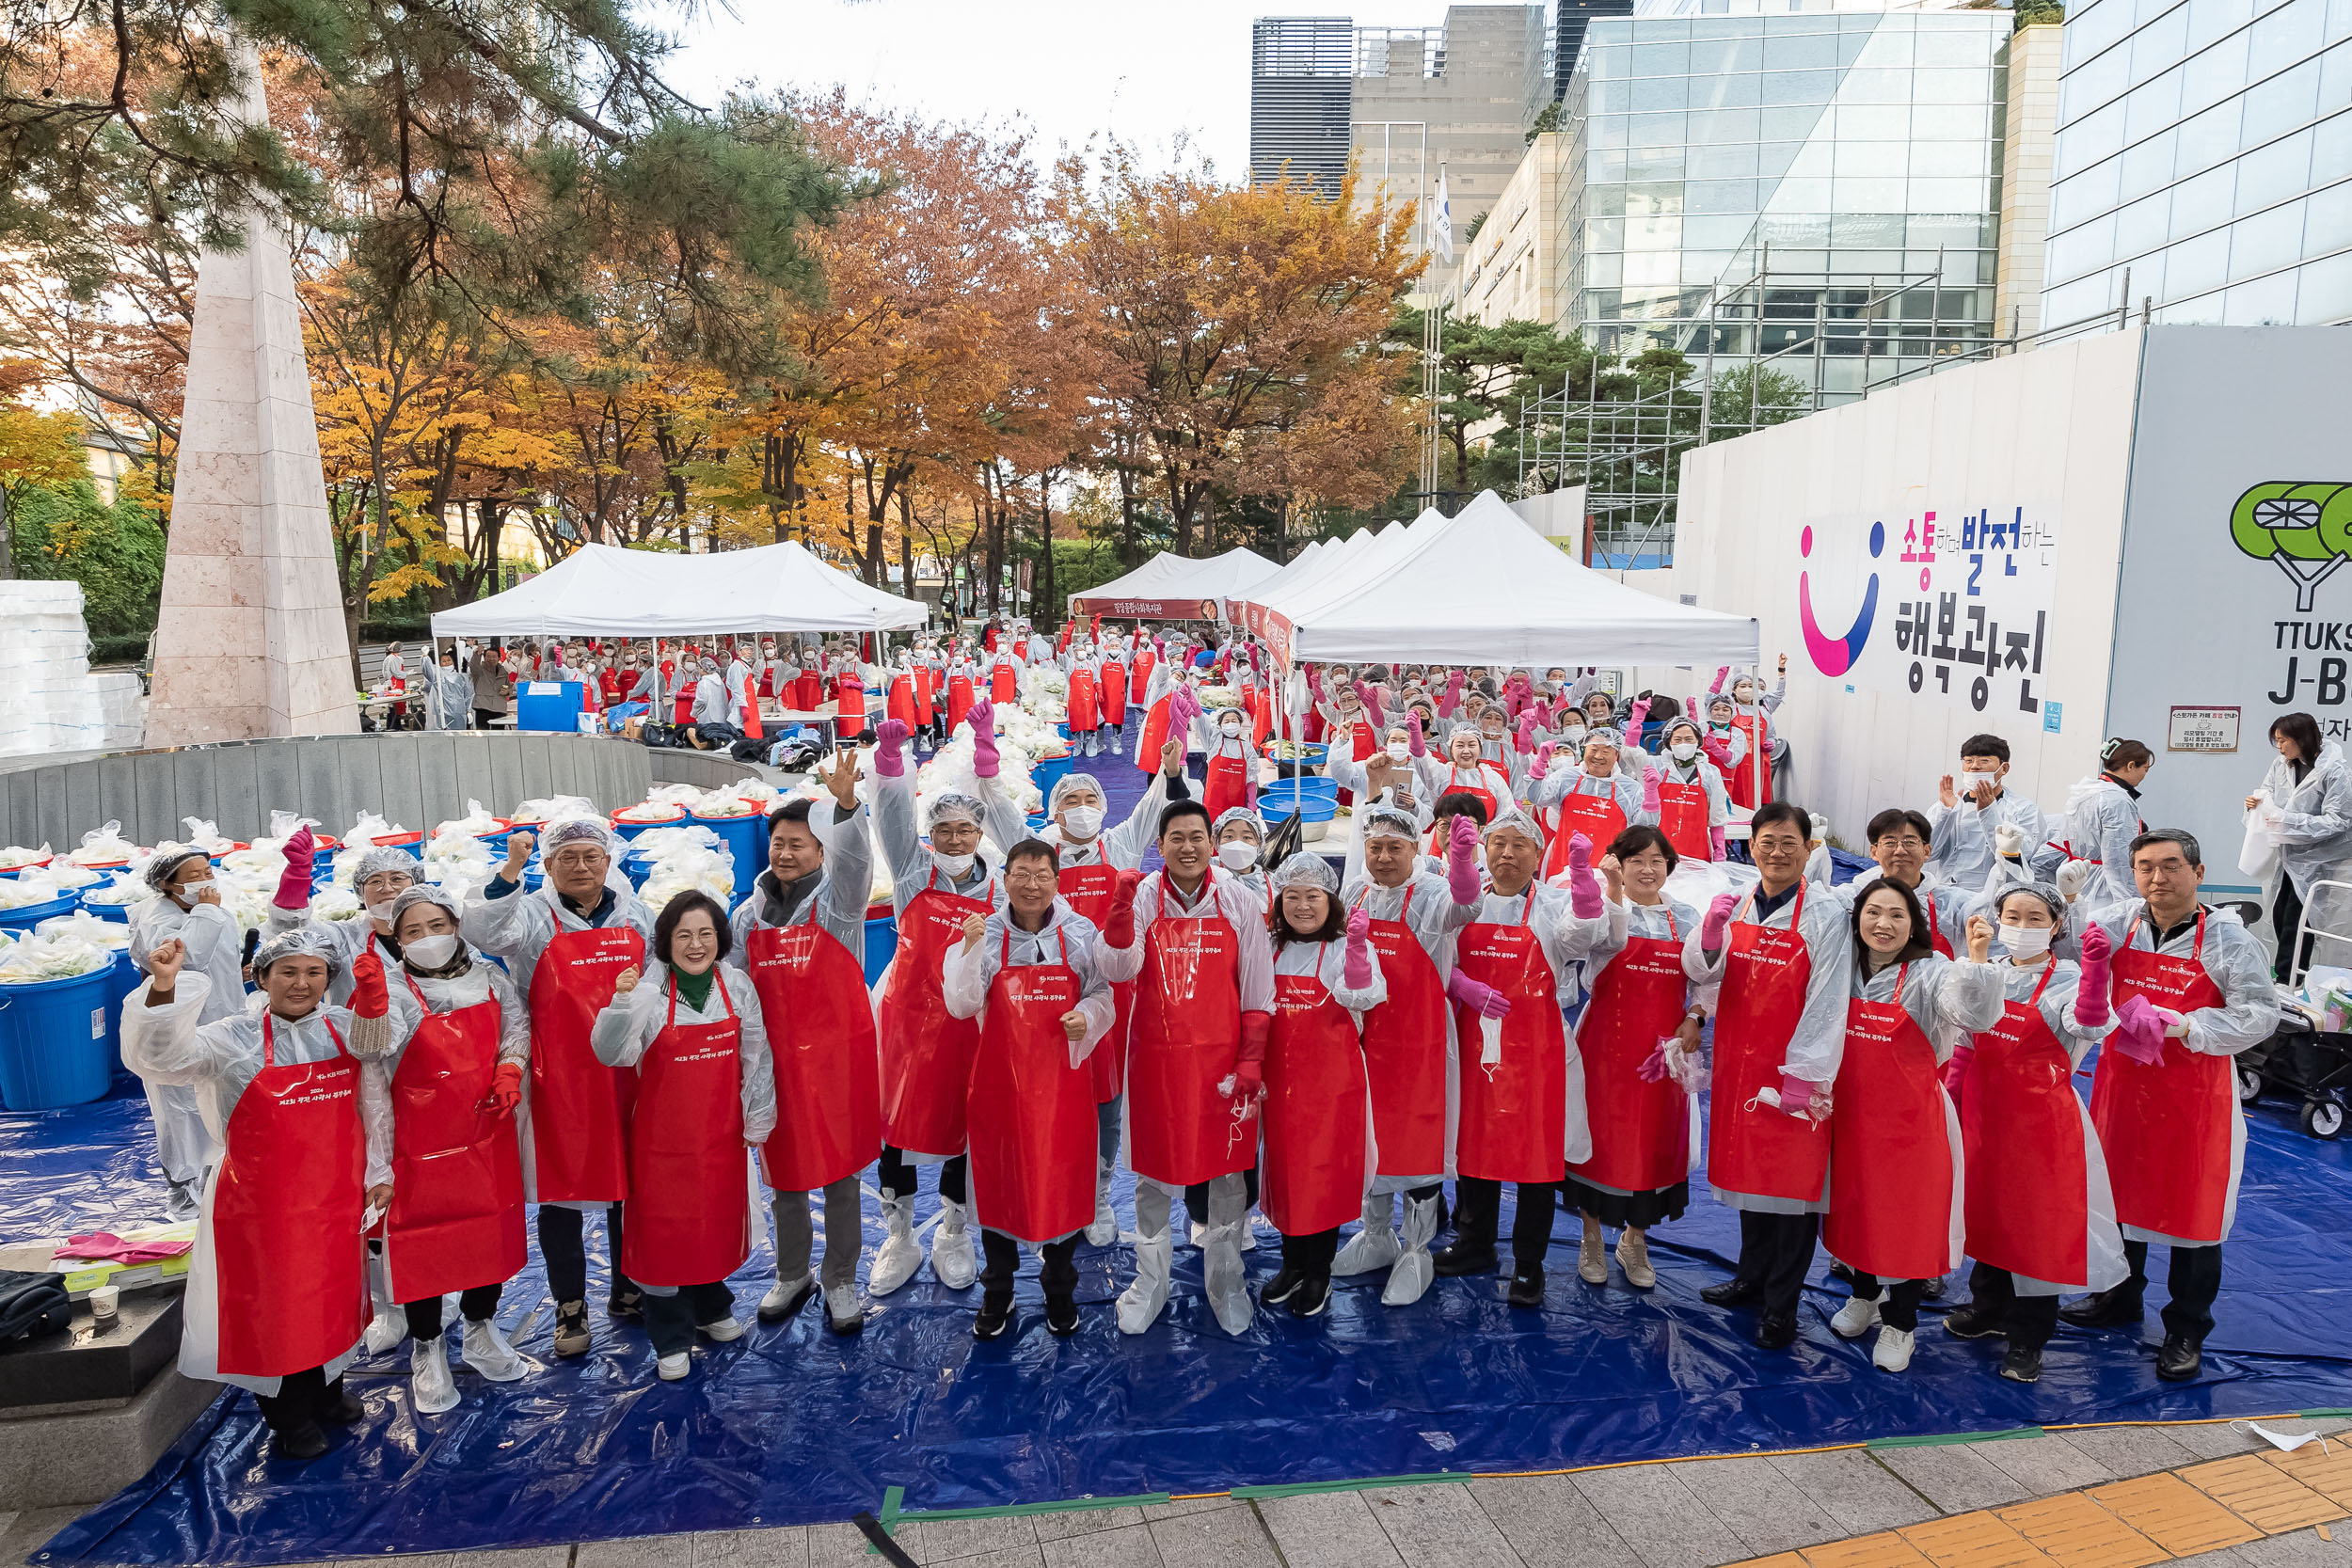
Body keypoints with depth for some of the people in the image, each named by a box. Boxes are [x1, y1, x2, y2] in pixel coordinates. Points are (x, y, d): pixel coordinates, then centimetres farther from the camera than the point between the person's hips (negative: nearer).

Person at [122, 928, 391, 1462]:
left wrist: (379, 1172, 8)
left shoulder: (348, 1028, 1)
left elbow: (375, 1106, 8)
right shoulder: (236, 1038, -9)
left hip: (337, 1196, 4)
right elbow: (163, 1057, -25)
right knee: (273, 1302, 5)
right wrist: (163, 990, -40)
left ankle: (327, 1390, 39)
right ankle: (289, 1418, 24)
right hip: (263, 1202, -3)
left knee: (336, 1293, 16)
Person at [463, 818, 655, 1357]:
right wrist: (510, 871, -32)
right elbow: (483, 933, -22)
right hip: (559, 1076, -3)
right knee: (561, 1188, 3)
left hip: (629, 1071, 3)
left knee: (631, 1181, 12)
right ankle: (570, 1307, 18)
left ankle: (629, 1292, 29)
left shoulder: (636, 915, 9)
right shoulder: (533, 916, -1)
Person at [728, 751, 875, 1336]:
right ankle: (792, 1276, 34)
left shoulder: (837, 900, -7)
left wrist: (846, 803, -46)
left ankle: (841, 1284, 22)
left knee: (839, 1172, 5)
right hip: (775, 1057, 4)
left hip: (836, 1055, -3)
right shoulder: (750, 912, 6)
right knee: (782, 1175, 14)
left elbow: (854, 860, -29)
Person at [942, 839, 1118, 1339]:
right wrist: (970, 948, -19)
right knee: (998, 1178, 8)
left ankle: (1059, 1291, 28)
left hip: (1062, 1077, 0)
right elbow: (961, 1005, -8)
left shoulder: (1081, 933, 2)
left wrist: (1086, 1017, -13)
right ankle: (998, 1293, 29)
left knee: (1063, 1179, 6)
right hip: (1000, 1077, 0)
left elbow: (1103, 996, 8)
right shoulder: (985, 934, -1)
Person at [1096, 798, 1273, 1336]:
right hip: (1156, 1055, 0)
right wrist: (1121, 908, -35)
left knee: (1227, 1170, 9)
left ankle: (1225, 1282, 29)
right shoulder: (1142, 898, -4)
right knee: (1153, 1171, 11)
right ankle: (1150, 1282, 29)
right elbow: (1118, 969, -19)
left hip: (1221, 1058, 0)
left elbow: (1257, 990, 1)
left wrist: (1251, 1062, -3)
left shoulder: (1240, 902, -2)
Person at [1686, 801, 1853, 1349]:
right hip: (1739, 1059, 5)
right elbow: (1703, 972, 2)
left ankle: (1781, 1305, 15)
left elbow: (1826, 1002, -13)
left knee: (1794, 1178, 2)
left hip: (1794, 1068, -5)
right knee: (1749, 1168, 17)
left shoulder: (1826, 915, -10)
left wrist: (1804, 1075, -17)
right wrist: (1710, 932, -19)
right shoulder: (1737, 905, 4)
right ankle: (1752, 1277, 34)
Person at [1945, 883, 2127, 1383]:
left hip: (2042, 1115, -5)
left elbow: (2089, 1024, -33)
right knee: (1988, 1207, 17)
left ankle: (2027, 1338, 16)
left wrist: (2095, 966, -45)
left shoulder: (2067, 979, -11)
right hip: (1986, 1108, 5)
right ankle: (1990, 1308, 37)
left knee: (2039, 1218, 2)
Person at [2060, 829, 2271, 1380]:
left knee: (2193, 1208, 5)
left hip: (2197, 1095, -4)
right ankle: (2119, 1298, 38)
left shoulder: (2228, 939, -11)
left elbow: (2259, 1014, -14)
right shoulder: (2120, 923, -1)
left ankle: (2186, 1331, 22)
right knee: (2119, 1191, 17)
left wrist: (2180, 1025, -25)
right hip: (2123, 1082, 4)